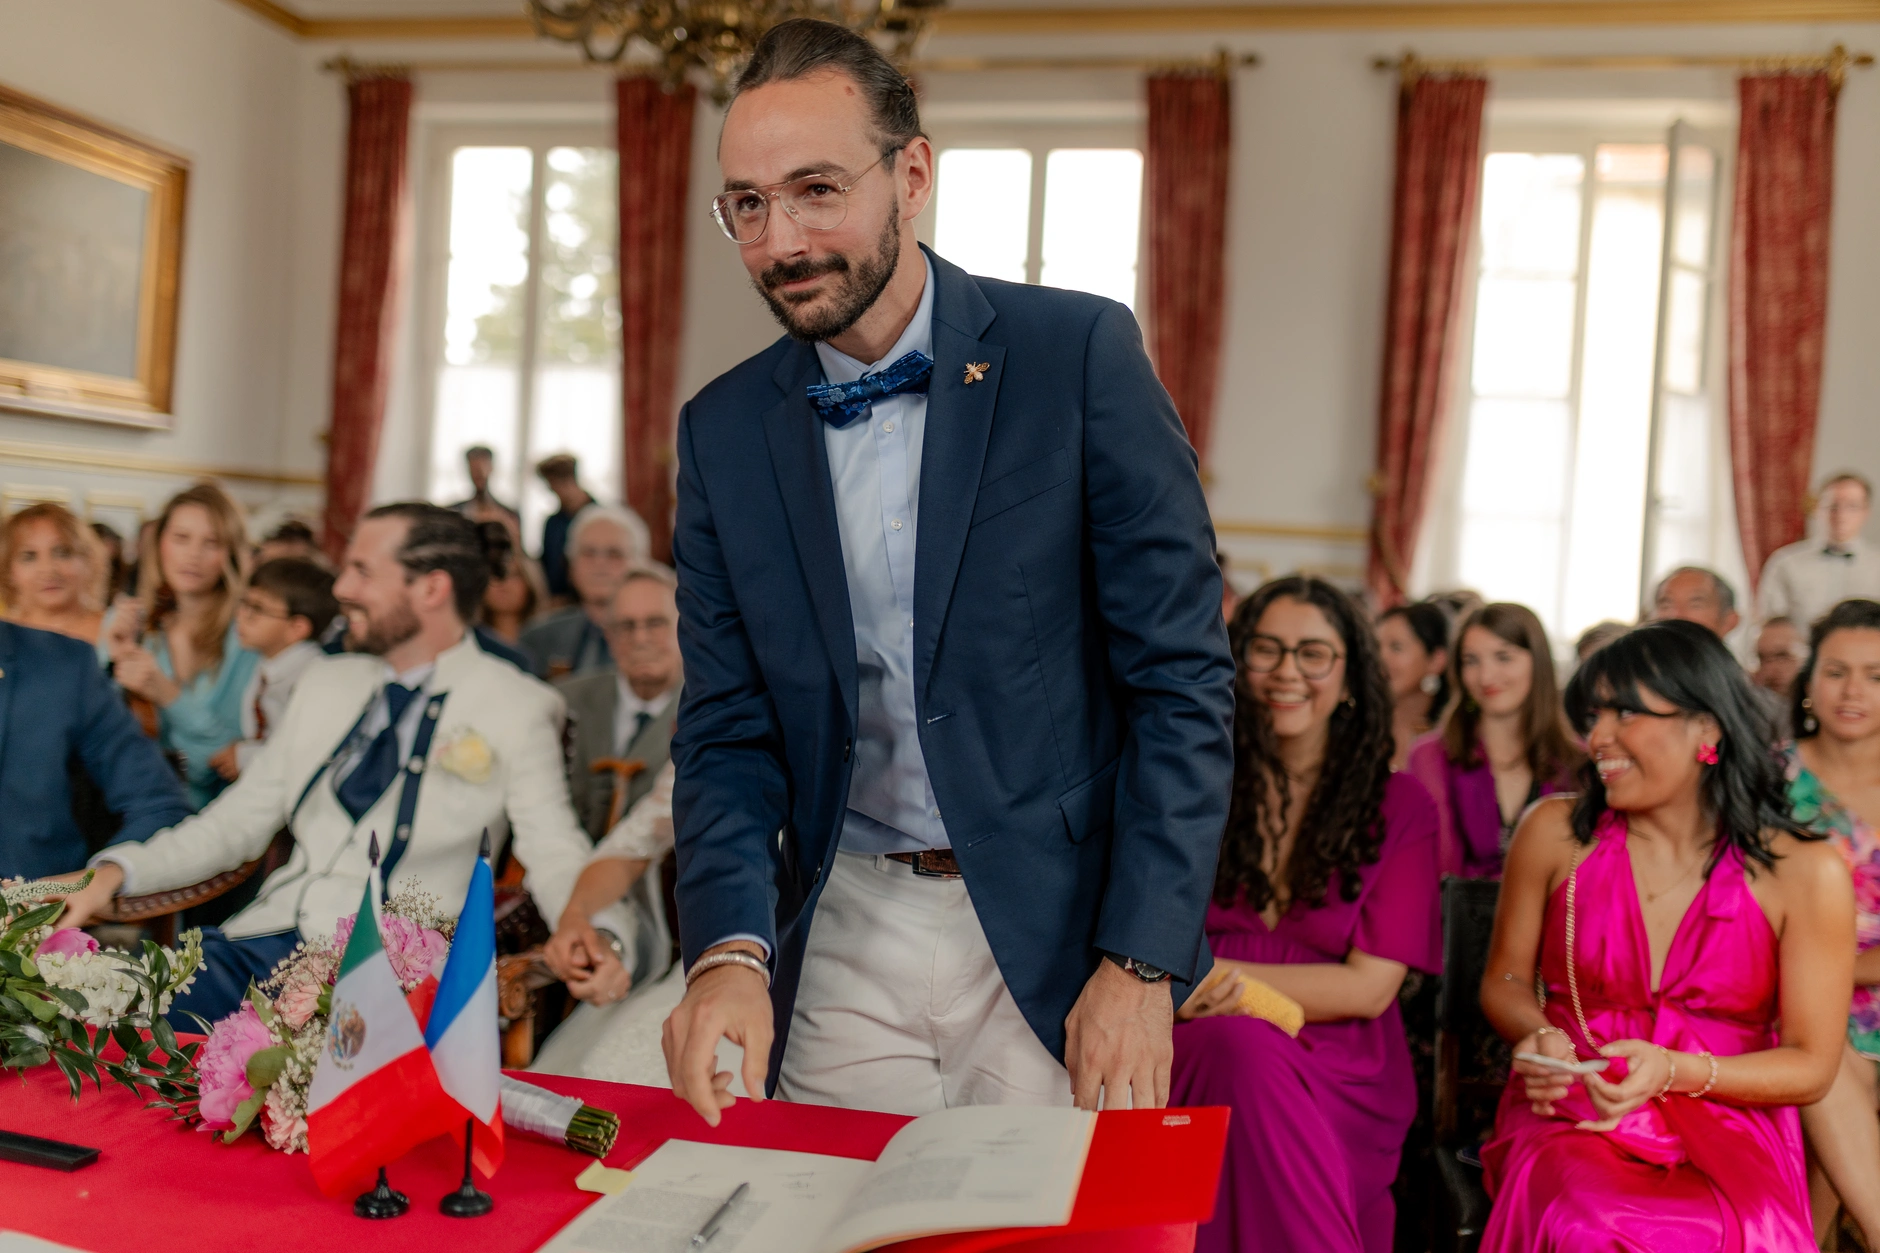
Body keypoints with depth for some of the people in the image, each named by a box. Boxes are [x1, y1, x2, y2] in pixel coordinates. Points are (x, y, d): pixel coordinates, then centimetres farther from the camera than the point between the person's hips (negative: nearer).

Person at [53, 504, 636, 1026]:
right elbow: (235, 821, 20)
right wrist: (116, 872, 4)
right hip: (269, 938, 6)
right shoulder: (326, 684, 17)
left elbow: (555, 856, -8)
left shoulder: (516, 708, -1)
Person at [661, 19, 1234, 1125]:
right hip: (841, 943, 3)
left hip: (1054, 930, -3)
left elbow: (1184, 675, -9)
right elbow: (728, 730, 3)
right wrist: (731, 951, -14)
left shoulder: (1080, 353, -9)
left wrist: (1141, 964, -14)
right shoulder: (724, 431, 2)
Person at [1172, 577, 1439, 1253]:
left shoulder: (1399, 808, 9)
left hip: (1341, 1075, -1)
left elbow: (1368, 987, 0)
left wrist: (1214, 972, -11)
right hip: (1201, 1052, 1)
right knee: (1240, 1044, -35)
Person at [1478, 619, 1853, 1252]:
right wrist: (1541, 1038, -10)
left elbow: (1811, 1067, 3)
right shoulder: (1554, 832, 2)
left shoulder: (1805, 873, -1)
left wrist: (1673, 1071, -14)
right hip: (1569, 1116, 0)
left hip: (1730, 1134, 0)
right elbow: (1504, 980, 14)